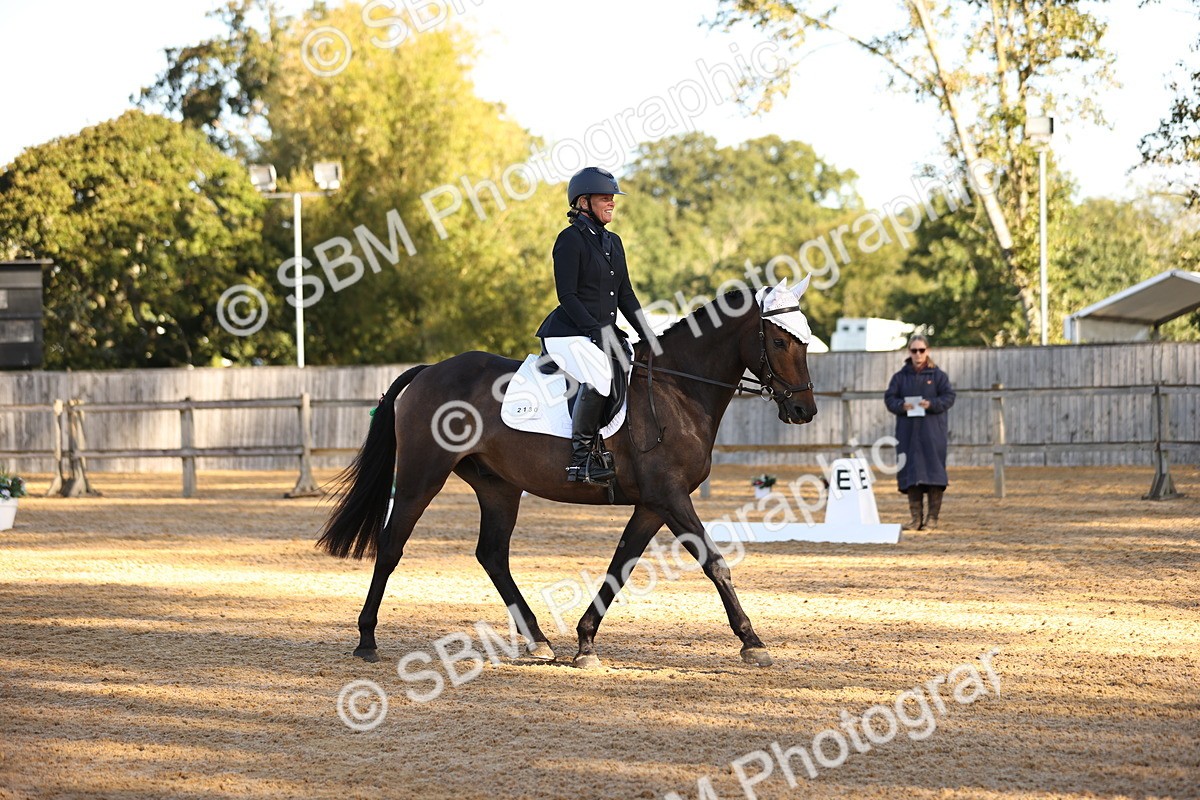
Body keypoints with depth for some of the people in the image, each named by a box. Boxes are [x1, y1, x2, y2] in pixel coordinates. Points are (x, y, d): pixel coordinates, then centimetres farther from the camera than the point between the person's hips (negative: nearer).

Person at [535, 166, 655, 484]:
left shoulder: (613, 242, 17)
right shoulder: (570, 239, -7)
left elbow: (625, 296, 18)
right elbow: (567, 295, -13)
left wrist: (647, 335, 7)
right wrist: (596, 330, -21)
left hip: (605, 332, 9)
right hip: (570, 333, -9)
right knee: (599, 377, -33)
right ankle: (579, 459, -27)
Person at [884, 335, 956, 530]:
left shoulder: (937, 375, 3)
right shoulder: (901, 376, 9)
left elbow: (948, 396, -2)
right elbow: (889, 398, 5)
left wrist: (932, 404, -19)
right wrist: (901, 405, -16)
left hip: (932, 431, -2)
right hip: (907, 431, 2)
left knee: (933, 471, -4)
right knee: (910, 473, 0)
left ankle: (932, 517, 1)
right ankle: (916, 518, 5)